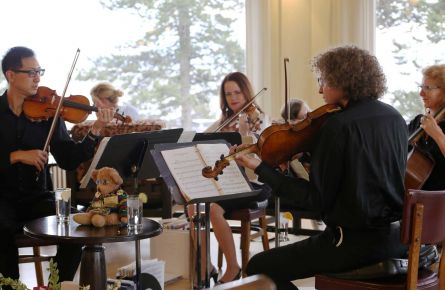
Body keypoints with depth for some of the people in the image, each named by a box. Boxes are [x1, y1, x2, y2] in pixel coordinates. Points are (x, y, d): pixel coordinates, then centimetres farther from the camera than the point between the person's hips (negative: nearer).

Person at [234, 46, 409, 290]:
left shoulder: (338, 125, -17)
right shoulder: (394, 118, 6)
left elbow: (316, 199, -16)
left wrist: (261, 169, -11)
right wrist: (311, 155, 16)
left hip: (353, 241, -8)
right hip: (395, 238, 8)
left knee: (258, 267, 4)